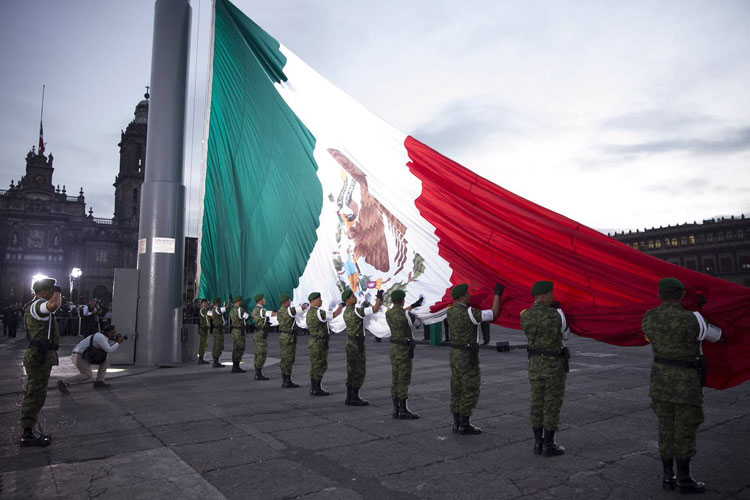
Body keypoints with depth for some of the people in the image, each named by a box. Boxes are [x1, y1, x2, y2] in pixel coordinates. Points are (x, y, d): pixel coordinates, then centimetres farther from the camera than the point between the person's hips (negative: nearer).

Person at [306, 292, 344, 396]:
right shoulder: (318, 312, -20)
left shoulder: (309, 312, 11)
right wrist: (341, 305, -2)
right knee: (320, 366, -4)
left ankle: (313, 388, 19)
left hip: (313, 341, 10)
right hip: (319, 343, -10)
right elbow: (335, 315, -18)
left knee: (314, 366, 14)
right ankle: (318, 389, 0)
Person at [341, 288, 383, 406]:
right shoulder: (355, 311, -19)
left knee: (351, 372, 12)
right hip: (357, 344, -9)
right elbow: (375, 309, -25)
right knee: (359, 372, -1)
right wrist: (380, 297, -10)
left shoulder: (346, 311, 10)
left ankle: (349, 397, 16)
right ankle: (355, 398, 3)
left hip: (350, 343, 9)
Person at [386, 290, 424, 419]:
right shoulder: (406, 315, -18)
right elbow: (419, 321, 1)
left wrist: (413, 306, 18)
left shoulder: (388, 314, 2)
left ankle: (396, 409, 17)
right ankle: (403, 411, 3)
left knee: (395, 379, 11)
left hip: (394, 348, 7)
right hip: (404, 350, -7)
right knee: (404, 380, -2)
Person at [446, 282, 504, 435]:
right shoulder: (468, 313, -20)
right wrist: (497, 294, -7)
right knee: (470, 390, 1)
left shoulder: (451, 312, 5)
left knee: (457, 388, 12)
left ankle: (457, 422, 19)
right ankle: (465, 425, 7)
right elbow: (494, 313, -17)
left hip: (455, 352, 8)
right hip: (467, 355, -8)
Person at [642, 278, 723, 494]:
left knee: (666, 428, 14)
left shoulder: (649, 318, -3)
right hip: (686, 381, -5)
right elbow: (717, 335, 2)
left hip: (660, 377, 5)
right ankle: (684, 479, 19)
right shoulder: (692, 319, -17)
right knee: (685, 431, 7)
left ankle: (668, 476, 23)